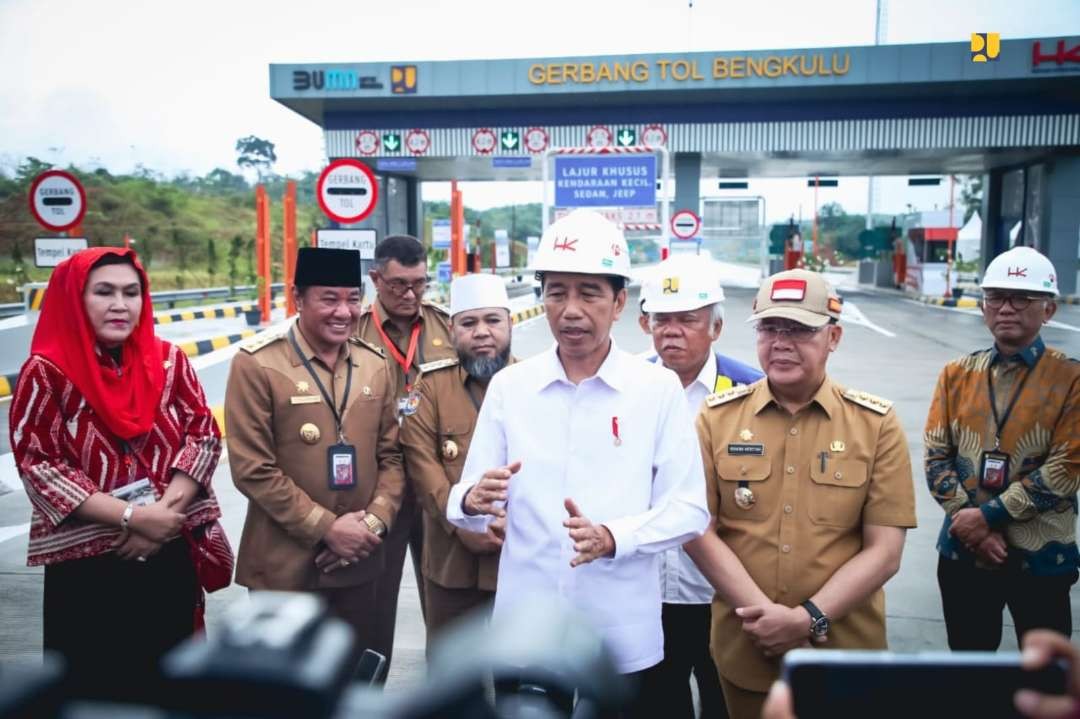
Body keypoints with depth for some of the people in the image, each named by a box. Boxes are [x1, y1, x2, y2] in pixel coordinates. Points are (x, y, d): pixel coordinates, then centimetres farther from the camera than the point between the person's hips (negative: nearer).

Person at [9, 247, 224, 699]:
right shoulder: (46, 373, -7)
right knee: (97, 685, 9)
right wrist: (131, 517, -18)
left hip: (171, 556, 3)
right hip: (87, 566, -3)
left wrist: (166, 509, -15)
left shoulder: (169, 361, 3)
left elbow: (205, 434, -1)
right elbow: (37, 466, -12)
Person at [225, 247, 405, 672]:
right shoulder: (256, 364, -12)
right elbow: (252, 470, -15)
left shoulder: (375, 364, 4)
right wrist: (325, 528, -15)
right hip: (285, 564, -4)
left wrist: (374, 521, -9)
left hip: (357, 560, 5)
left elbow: (391, 453, 7)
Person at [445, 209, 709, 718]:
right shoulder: (508, 386, 0)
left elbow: (689, 509, -6)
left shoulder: (659, 388, -4)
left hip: (624, 636, -1)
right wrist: (474, 500, -23)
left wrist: (613, 537, -23)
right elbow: (465, 506, 0)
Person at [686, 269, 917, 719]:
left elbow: (884, 550, -6)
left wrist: (809, 619, -15)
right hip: (744, 649, 1)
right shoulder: (716, 417, -2)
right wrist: (766, 615, -13)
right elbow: (698, 531, -5)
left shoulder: (877, 424, -4)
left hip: (845, 649, 0)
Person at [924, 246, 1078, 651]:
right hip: (963, 552, 3)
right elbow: (936, 457, -1)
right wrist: (972, 526, -13)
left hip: (1042, 557, -3)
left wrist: (987, 515, -18)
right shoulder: (957, 375, 3)